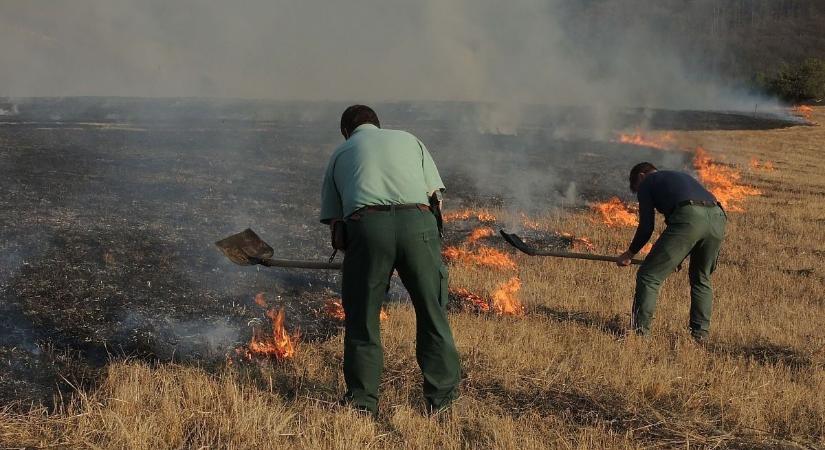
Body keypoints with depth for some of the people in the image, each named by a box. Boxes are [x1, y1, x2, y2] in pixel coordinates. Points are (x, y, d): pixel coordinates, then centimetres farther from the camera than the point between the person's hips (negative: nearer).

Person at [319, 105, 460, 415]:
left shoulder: (340, 153, 28)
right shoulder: (409, 139, 31)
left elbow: (333, 220, 22)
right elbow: (435, 195, 21)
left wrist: (347, 248, 35)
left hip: (366, 225, 0)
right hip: (417, 222, 1)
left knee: (362, 317, 12)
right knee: (432, 313, 11)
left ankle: (362, 402, 16)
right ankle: (441, 397, 17)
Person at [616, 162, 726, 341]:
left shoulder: (646, 183, 21)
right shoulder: (682, 177, 40)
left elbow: (646, 227, 14)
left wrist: (630, 253, 29)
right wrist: (677, 255, 45)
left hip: (689, 218, -6)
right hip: (718, 218, 7)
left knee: (649, 276, 2)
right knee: (701, 279, 24)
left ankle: (639, 331, -2)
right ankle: (701, 334, 21)